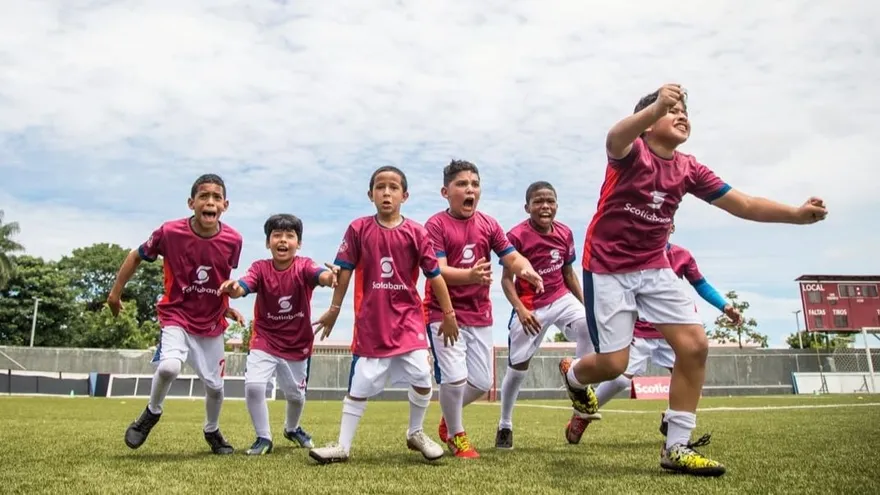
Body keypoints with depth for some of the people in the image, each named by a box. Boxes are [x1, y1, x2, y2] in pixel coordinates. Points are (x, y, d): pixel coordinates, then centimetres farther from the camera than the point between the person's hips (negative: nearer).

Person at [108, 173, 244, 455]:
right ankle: (152, 413, 5)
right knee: (169, 366, -28)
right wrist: (116, 292, 7)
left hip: (212, 323, 3)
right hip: (177, 316, -2)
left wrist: (227, 305, 3)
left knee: (215, 386, 9)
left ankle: (212, 431, 39)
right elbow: (137, 256, 0)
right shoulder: (170, 232, -18)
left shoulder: (233, 240, -12)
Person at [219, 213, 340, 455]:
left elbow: (321, 275, -37)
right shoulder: (260, 268, -12)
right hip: (265, 340, 0)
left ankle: (292, 428, 48)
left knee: (296, 394, 15)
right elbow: (242, 287, -30)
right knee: (253, 386, -20)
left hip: (298, 344, 1)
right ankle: (263, 438, 4)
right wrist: (233, 288, -54)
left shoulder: (303, 266, -15)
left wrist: (330, 276, -62)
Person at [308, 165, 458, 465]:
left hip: (408, 319, 1)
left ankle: (415, 433, 23)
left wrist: (448, 313, 4)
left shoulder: (416, 232, -4)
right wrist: (333, 310, 6)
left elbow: (434, 274, 1)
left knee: (422, 379, -3)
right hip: (370, 321, -1)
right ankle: (342, 446, 18)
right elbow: (344, 271, 2)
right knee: (360, 385, 6)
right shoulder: (358, 229, -4)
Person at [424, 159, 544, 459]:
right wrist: (471, 275, -39)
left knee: (482, 382, 10)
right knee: (455, 379, -12)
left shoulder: (488, 224, 6)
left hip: (480, 315, 5)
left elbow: (512, 257, 0)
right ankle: (455, 435, 17)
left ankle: (449, 417, 39)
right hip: (444, 314, -5)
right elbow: (438, 271, -20)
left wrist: (527, 270, -24)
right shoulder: (436, 225, -9)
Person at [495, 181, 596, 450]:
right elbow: (507, 279, -14)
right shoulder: (517, 236, -16)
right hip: (530, 307, -4)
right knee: (518, 367, 4)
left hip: (561, 298, 4)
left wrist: (585, 305, 10)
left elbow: (569, 273, 11)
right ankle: (505, 425, 25)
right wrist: (521, 310, -28)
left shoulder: (565, 233, -1)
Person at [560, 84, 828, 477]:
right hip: (607, 267, -6)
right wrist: (656, 106, -58)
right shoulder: (632, 151, -12)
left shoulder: (689, 170, 4)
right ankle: (571, 374, 32)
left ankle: (676, 447, 6)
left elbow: (743, 205, 3)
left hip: (654, 267, 6)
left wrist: (797, 214, -14)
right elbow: (615, 137, -38)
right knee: (612, 364, -7)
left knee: (695, 345, -7)